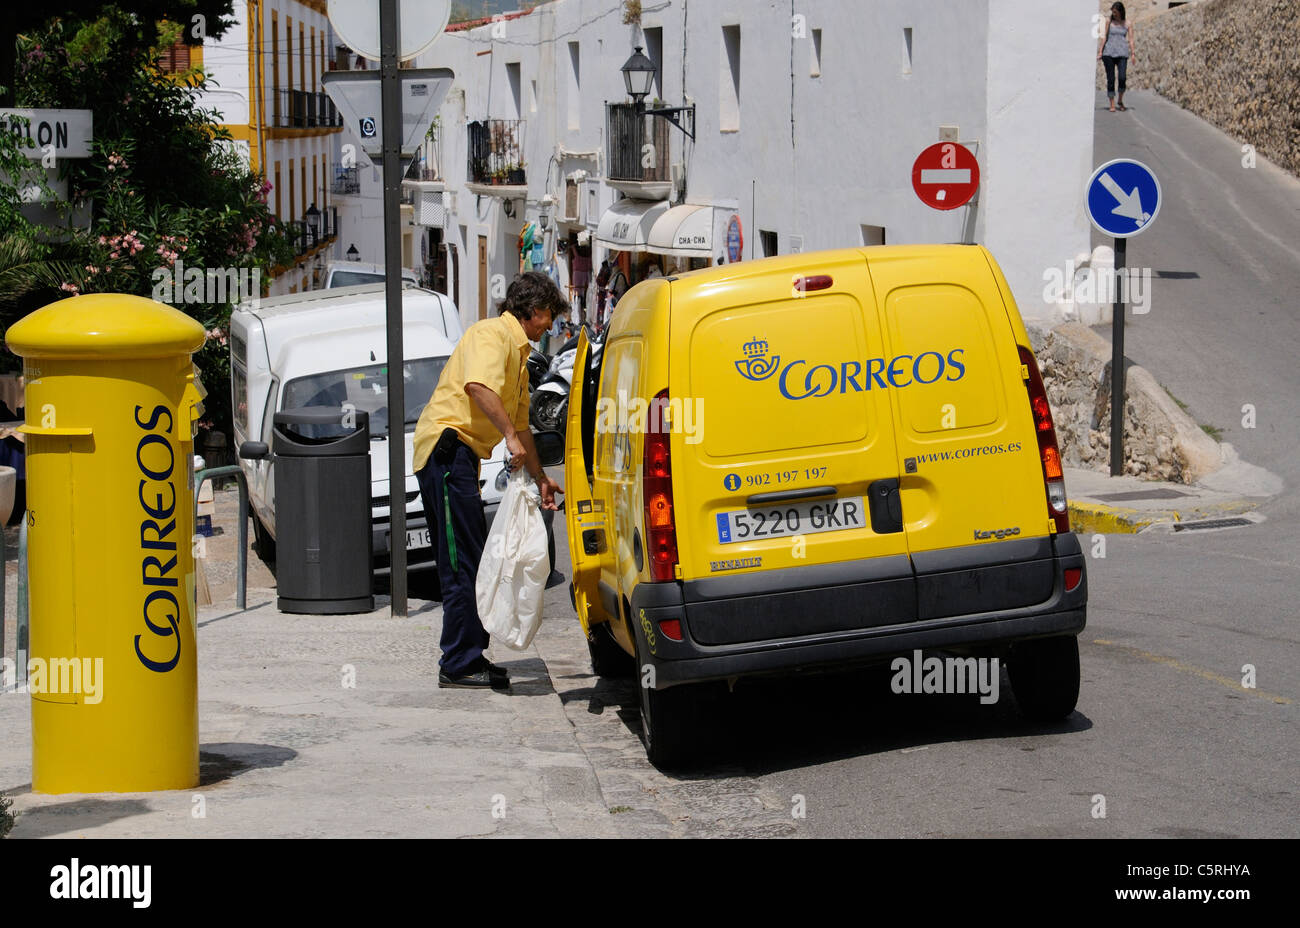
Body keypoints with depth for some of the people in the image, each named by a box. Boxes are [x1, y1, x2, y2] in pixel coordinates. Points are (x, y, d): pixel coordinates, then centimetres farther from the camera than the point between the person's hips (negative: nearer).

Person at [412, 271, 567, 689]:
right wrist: (510, 437, -30)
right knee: (463, 562, -10)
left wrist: (540, 478, 33)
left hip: (462, 457, 11)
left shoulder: (518, 351, 25)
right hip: (447, 446, -11)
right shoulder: (492, 334, -7)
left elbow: (520, 422, 32)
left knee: (468, 561, 12)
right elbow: (479, 387, -27)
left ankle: (469, 658, 18)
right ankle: (459, 665, -10)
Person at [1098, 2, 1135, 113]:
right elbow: (1104, 37, 7)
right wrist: (1100, 51, 0)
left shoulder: (1127, 24, 7)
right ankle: (1112, 105, 3)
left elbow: (1130, 39, 4)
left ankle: (1120, 100, 8)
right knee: (1110, 79, -3)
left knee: (1122, 77, -16)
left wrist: (1133, 53, -6)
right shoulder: (1109, 22, 8)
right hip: (1109, 53, 1)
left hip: (1122, 54, -1)